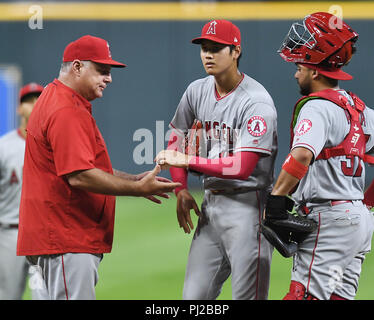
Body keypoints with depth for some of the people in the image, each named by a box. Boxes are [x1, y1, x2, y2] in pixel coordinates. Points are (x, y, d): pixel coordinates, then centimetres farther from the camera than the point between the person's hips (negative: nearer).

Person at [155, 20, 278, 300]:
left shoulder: (257, 103, -16)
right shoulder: (197, 92, 7)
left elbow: (242, 168, -24)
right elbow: (176, 139, 22)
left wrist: (187, 161, -21)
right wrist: (181, 190, 10)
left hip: (247, 206, -7)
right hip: (210, 204, 7)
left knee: (247, 295, -7)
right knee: (194, 295, 8)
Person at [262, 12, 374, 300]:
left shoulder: (316, 107, -12)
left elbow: (301, 155, -30)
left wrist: (276, 199, -23)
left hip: (329, 220, -9)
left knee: (305, 295, -12)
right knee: (339, 296, 11)